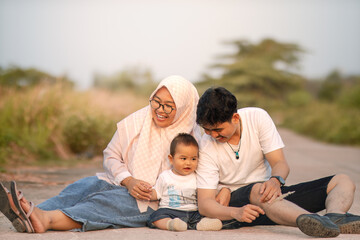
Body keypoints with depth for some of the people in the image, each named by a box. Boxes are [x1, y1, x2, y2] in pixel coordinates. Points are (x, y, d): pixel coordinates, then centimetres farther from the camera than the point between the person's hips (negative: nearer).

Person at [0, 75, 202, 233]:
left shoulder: (191, 136, 1)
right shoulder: (136, 122, 8)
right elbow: (111, 156, 9)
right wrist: (128, 181, -11)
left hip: (152, 203, -4)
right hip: (120, 183, 4)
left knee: (105, 201, -33)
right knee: (83, 187, -29)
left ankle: (45, 219, -58)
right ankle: (26, 219, -52)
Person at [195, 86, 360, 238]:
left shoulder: (257, 118, -5)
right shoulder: (206, 147, -11)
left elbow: (280, 163, -8)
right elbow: (204, 202, -16)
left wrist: (275, 180, -33)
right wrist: (235, 213, -37)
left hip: (272, 194, 4)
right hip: (235, 202, -4)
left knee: (343, 181, -10)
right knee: (257, 190, -40)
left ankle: (335, 216, -46)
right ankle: (308, 220, -66)